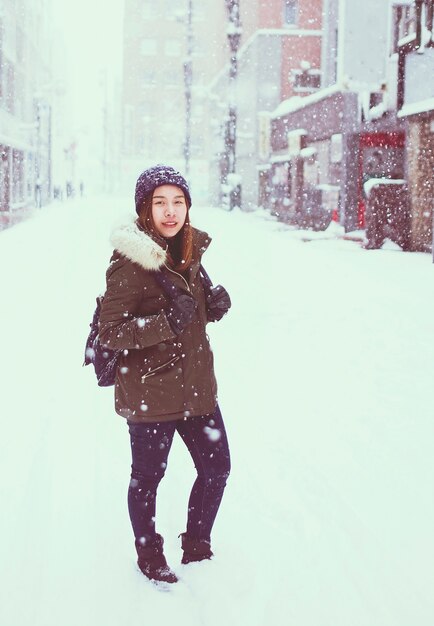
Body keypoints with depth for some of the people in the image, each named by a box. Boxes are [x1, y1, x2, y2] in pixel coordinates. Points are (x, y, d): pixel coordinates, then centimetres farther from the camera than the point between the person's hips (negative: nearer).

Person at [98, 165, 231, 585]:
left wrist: (213, 304, -3)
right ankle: (149, 556, 35)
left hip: (195, 384, 7)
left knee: (217, 467, 14)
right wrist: (167, 322, -29)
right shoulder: (131, 263, -17)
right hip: (150, 389, -7)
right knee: (148, 477, 10)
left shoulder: (190, 250, 5)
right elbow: (109, 333, -18)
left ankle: (196, 547, 36)